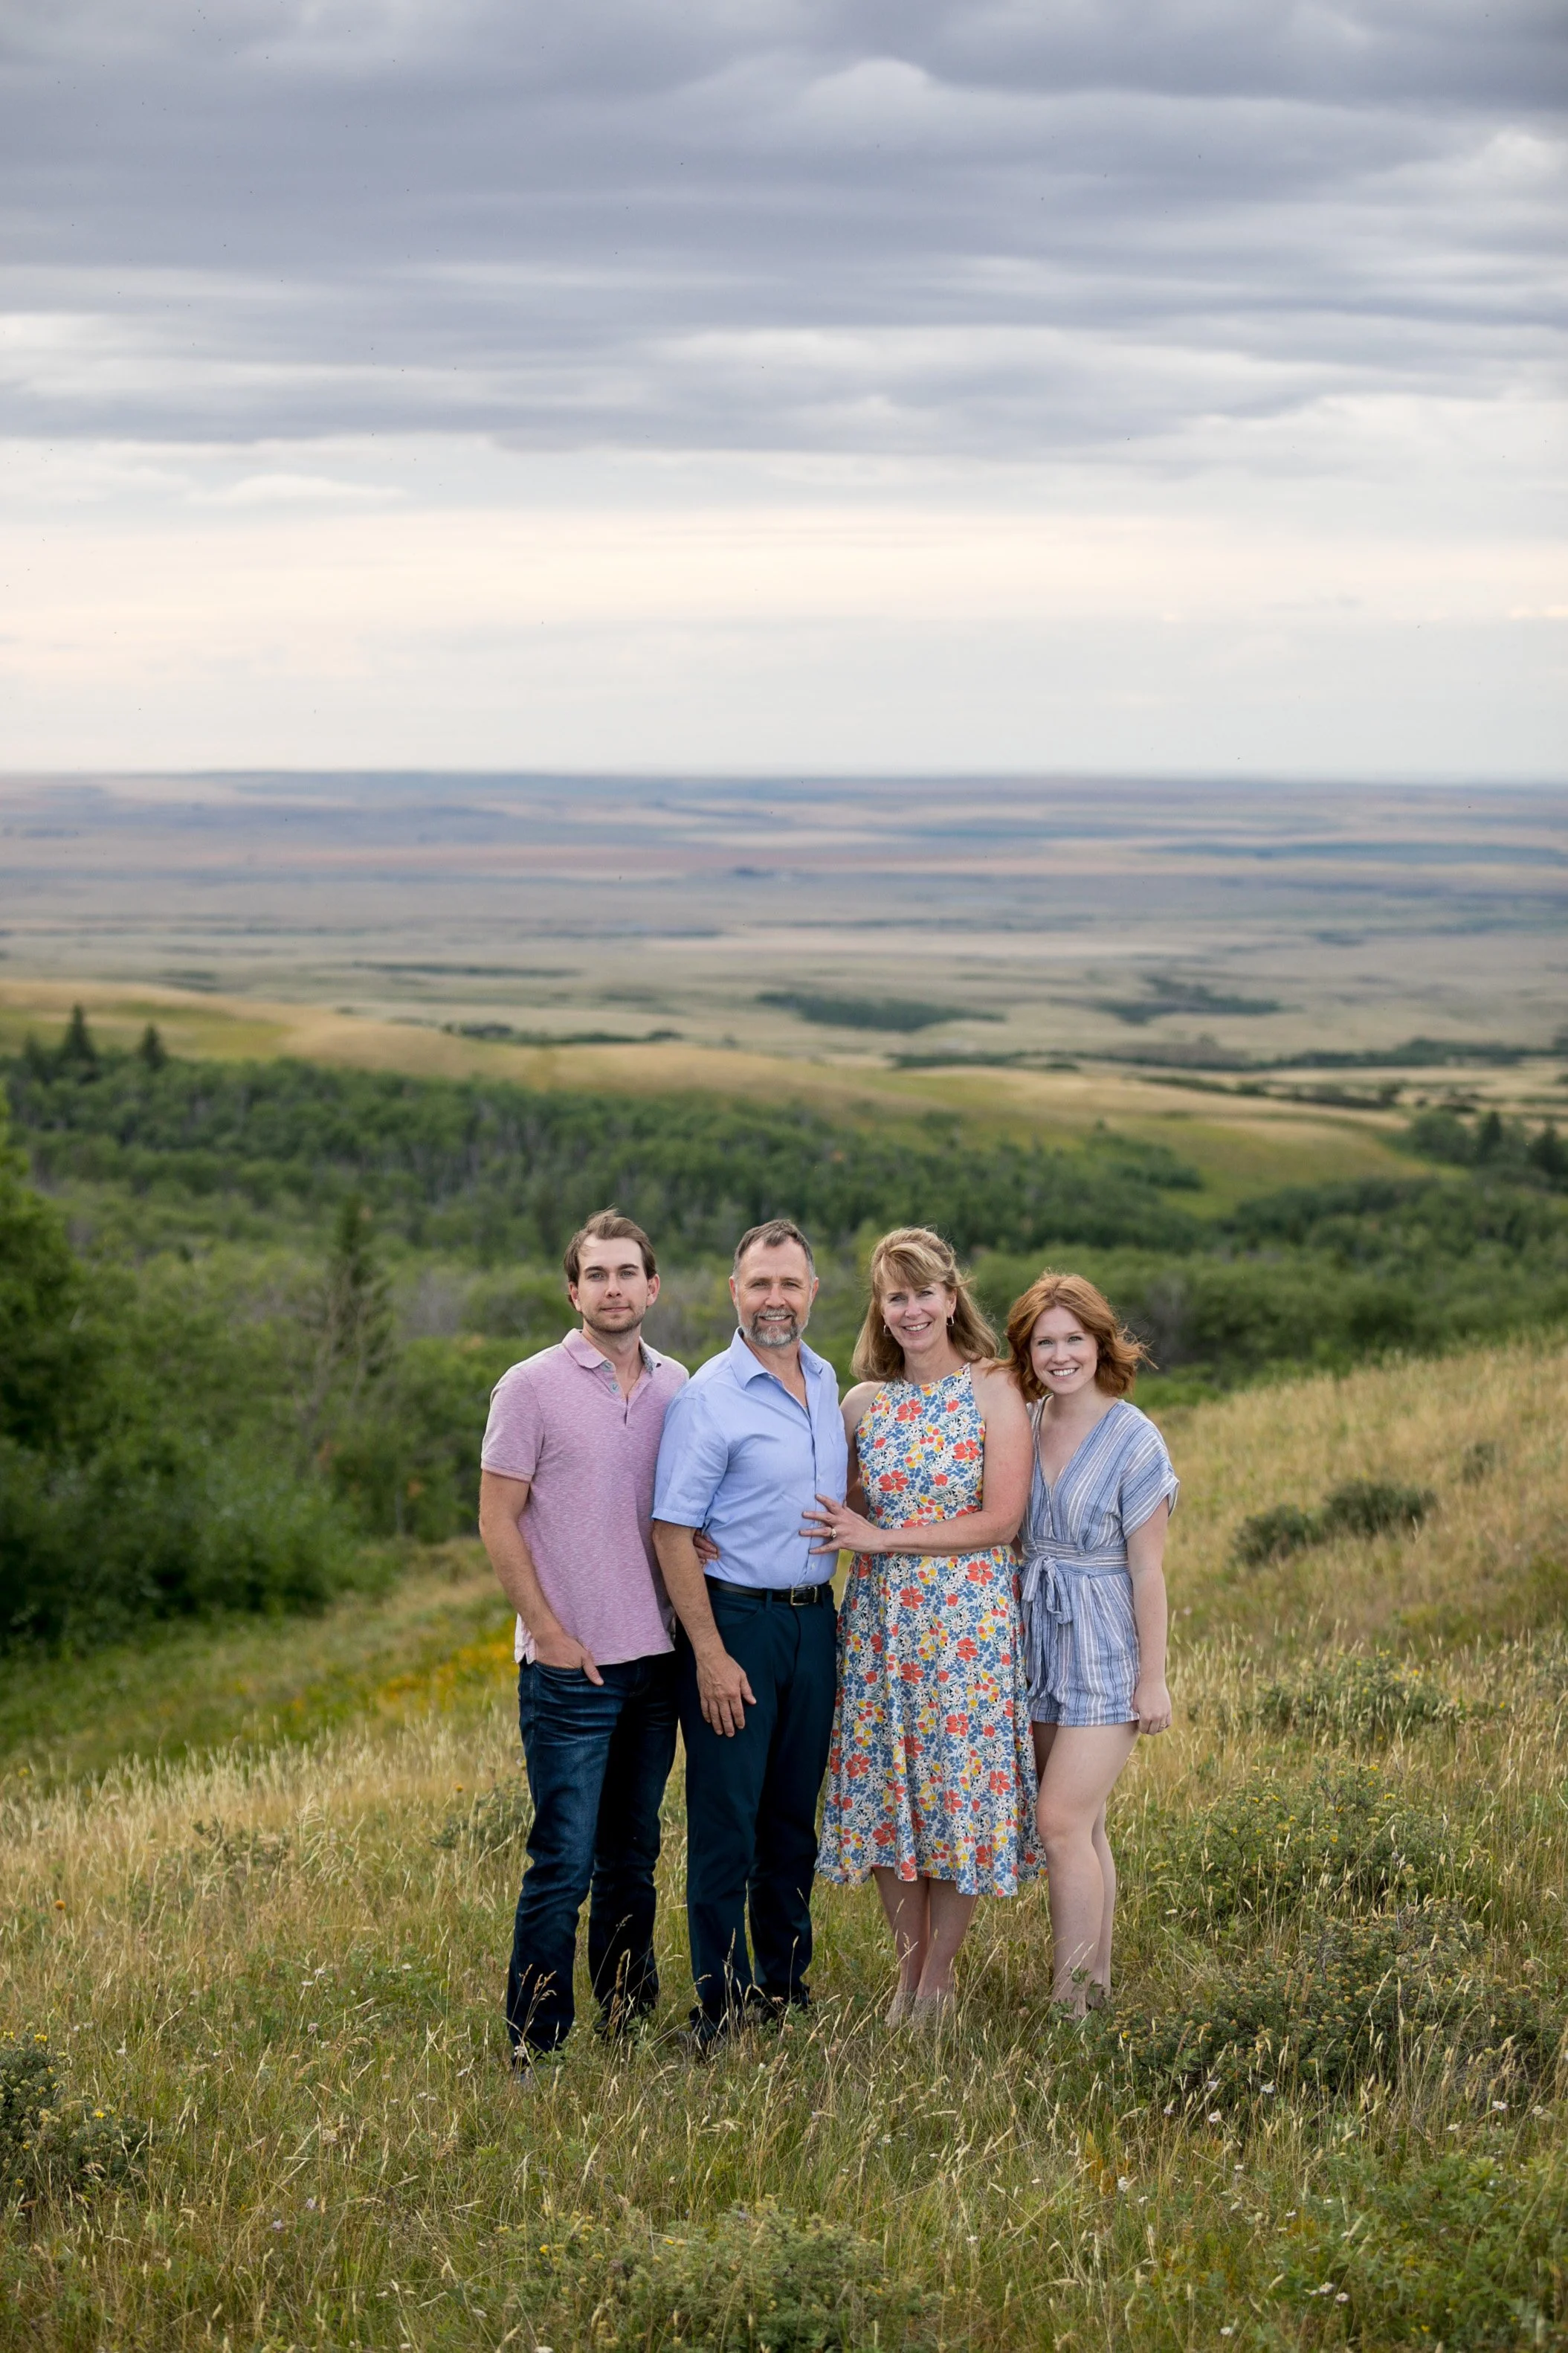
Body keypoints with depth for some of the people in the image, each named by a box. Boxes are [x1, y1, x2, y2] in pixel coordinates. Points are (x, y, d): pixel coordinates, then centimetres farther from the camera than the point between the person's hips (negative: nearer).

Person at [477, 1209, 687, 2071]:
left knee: (633, 1856, 13)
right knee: (563, 1863, -5)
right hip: (571, 1666, -5)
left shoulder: (676, 1387, 9)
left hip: (654, 1659, 5)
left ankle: (629, 2020, 23)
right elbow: (497, 1521, -6)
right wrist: (549, 1634, -10)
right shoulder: (532, 1387, -6)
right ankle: (537, 2047, 2)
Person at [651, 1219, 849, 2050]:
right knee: (725, 1823, -3)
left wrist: (832, 1608, 11)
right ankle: (721, 2007, 4)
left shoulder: (826, 1383, 9)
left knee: (795, 1816, 13)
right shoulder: (709, 1398, -12)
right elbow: (673, 1530, -14)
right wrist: (710, 1653, -17)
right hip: (734, 1618, -6)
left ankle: (785, 1983, 24)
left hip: (813, 1619, 6)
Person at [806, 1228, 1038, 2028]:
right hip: (880, 1619, 4)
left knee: (961, 1785, -1)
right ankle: (908, 1970, 17)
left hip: (969, 1621, -4)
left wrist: (881, 1539, -13)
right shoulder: (863, 1403, 8)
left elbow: (1002, 1519, -11)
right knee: (885, 1788, 4)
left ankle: (938, 1981, 11)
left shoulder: (993, 1391, -4)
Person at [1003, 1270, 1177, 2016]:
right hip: (1039, 1640, 6)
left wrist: (1153, 1677, -10)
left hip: (1104, 1647, -6)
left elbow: (1147, 1570, -10)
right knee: (1080, 1823, 11)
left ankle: (1067, 2005, -5)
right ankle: (1096, 1983, 20)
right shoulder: (1022, 1425, 4)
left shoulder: (1133, 1441, -12)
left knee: (1062, 1822, -11)